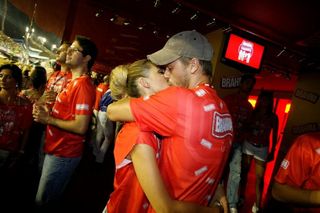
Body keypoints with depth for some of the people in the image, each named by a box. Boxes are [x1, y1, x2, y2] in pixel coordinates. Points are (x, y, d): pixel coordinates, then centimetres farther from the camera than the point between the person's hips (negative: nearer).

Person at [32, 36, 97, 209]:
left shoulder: (83, 85, -22)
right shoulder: (74, 81, 10)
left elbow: (80, 127, -28)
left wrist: (48, 119, -18)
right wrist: (45, 112, 1)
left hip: (63, 154, -10)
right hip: (56, 149, 10)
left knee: (43, 202, 7)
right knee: (46, 199, 26)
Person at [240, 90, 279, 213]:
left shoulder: (273, 117, -1)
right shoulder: (252, 113, -1)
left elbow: (274, 135, 3)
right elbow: (246, 128, 2)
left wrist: (272, 151, 3)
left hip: (262, 149, -1)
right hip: (248, 145, 1)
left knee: (259, 177, 0)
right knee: (244, 171, 10)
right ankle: (241, 197, 27)